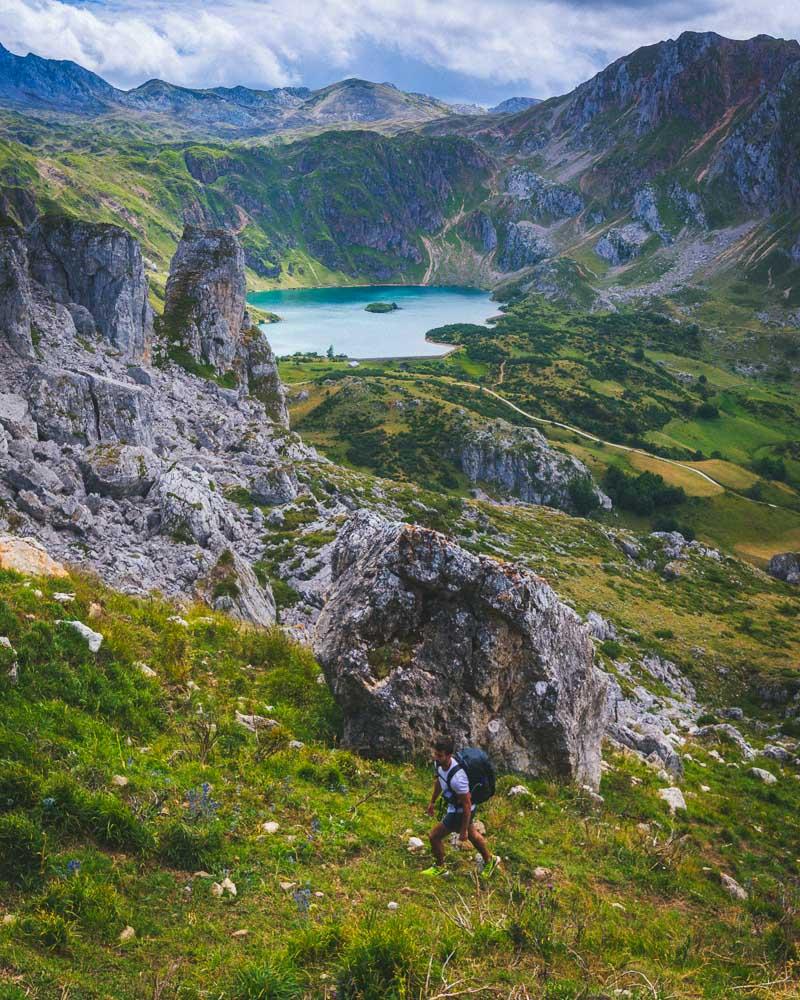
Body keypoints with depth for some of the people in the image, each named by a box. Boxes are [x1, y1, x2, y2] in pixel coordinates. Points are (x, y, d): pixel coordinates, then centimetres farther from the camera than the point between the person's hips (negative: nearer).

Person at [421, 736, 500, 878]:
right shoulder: (439, 763, -16)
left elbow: (467, 805, -29)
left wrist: (463, 831, -19)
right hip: (454, 805, 8)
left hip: (460, 811, -8)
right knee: (472, 834, 29)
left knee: (434, 836, 3)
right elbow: (438, 781, 8)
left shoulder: (457, 777, -41)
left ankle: (439, 868, 30)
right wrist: (432, 801, 19)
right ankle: (489, 861, 53)